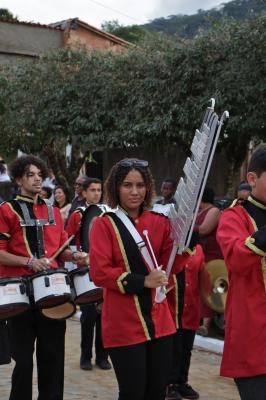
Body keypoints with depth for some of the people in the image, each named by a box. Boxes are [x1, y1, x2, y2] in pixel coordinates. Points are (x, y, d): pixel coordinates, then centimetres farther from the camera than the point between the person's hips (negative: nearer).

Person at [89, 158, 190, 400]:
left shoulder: (159, 221, 7)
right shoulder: (104, 224, -6)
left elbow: (170, 266, 2)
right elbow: (99, 273, -13)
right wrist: (142, 281, -20)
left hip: (158, 320, 5)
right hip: (124, 324, -4)